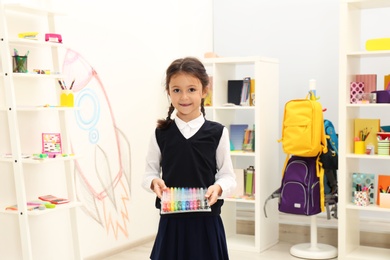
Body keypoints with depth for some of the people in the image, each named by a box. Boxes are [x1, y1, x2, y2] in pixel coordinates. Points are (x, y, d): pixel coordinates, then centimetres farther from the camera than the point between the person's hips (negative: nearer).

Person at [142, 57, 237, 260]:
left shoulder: (217, 133, -5)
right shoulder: (161, 134, -1)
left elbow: (228, 176, 0)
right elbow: (149, 172, 7)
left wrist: (218, 188, -20)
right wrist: (154, 182, -15)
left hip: (206, 221, -1)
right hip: (171, 220, 1)